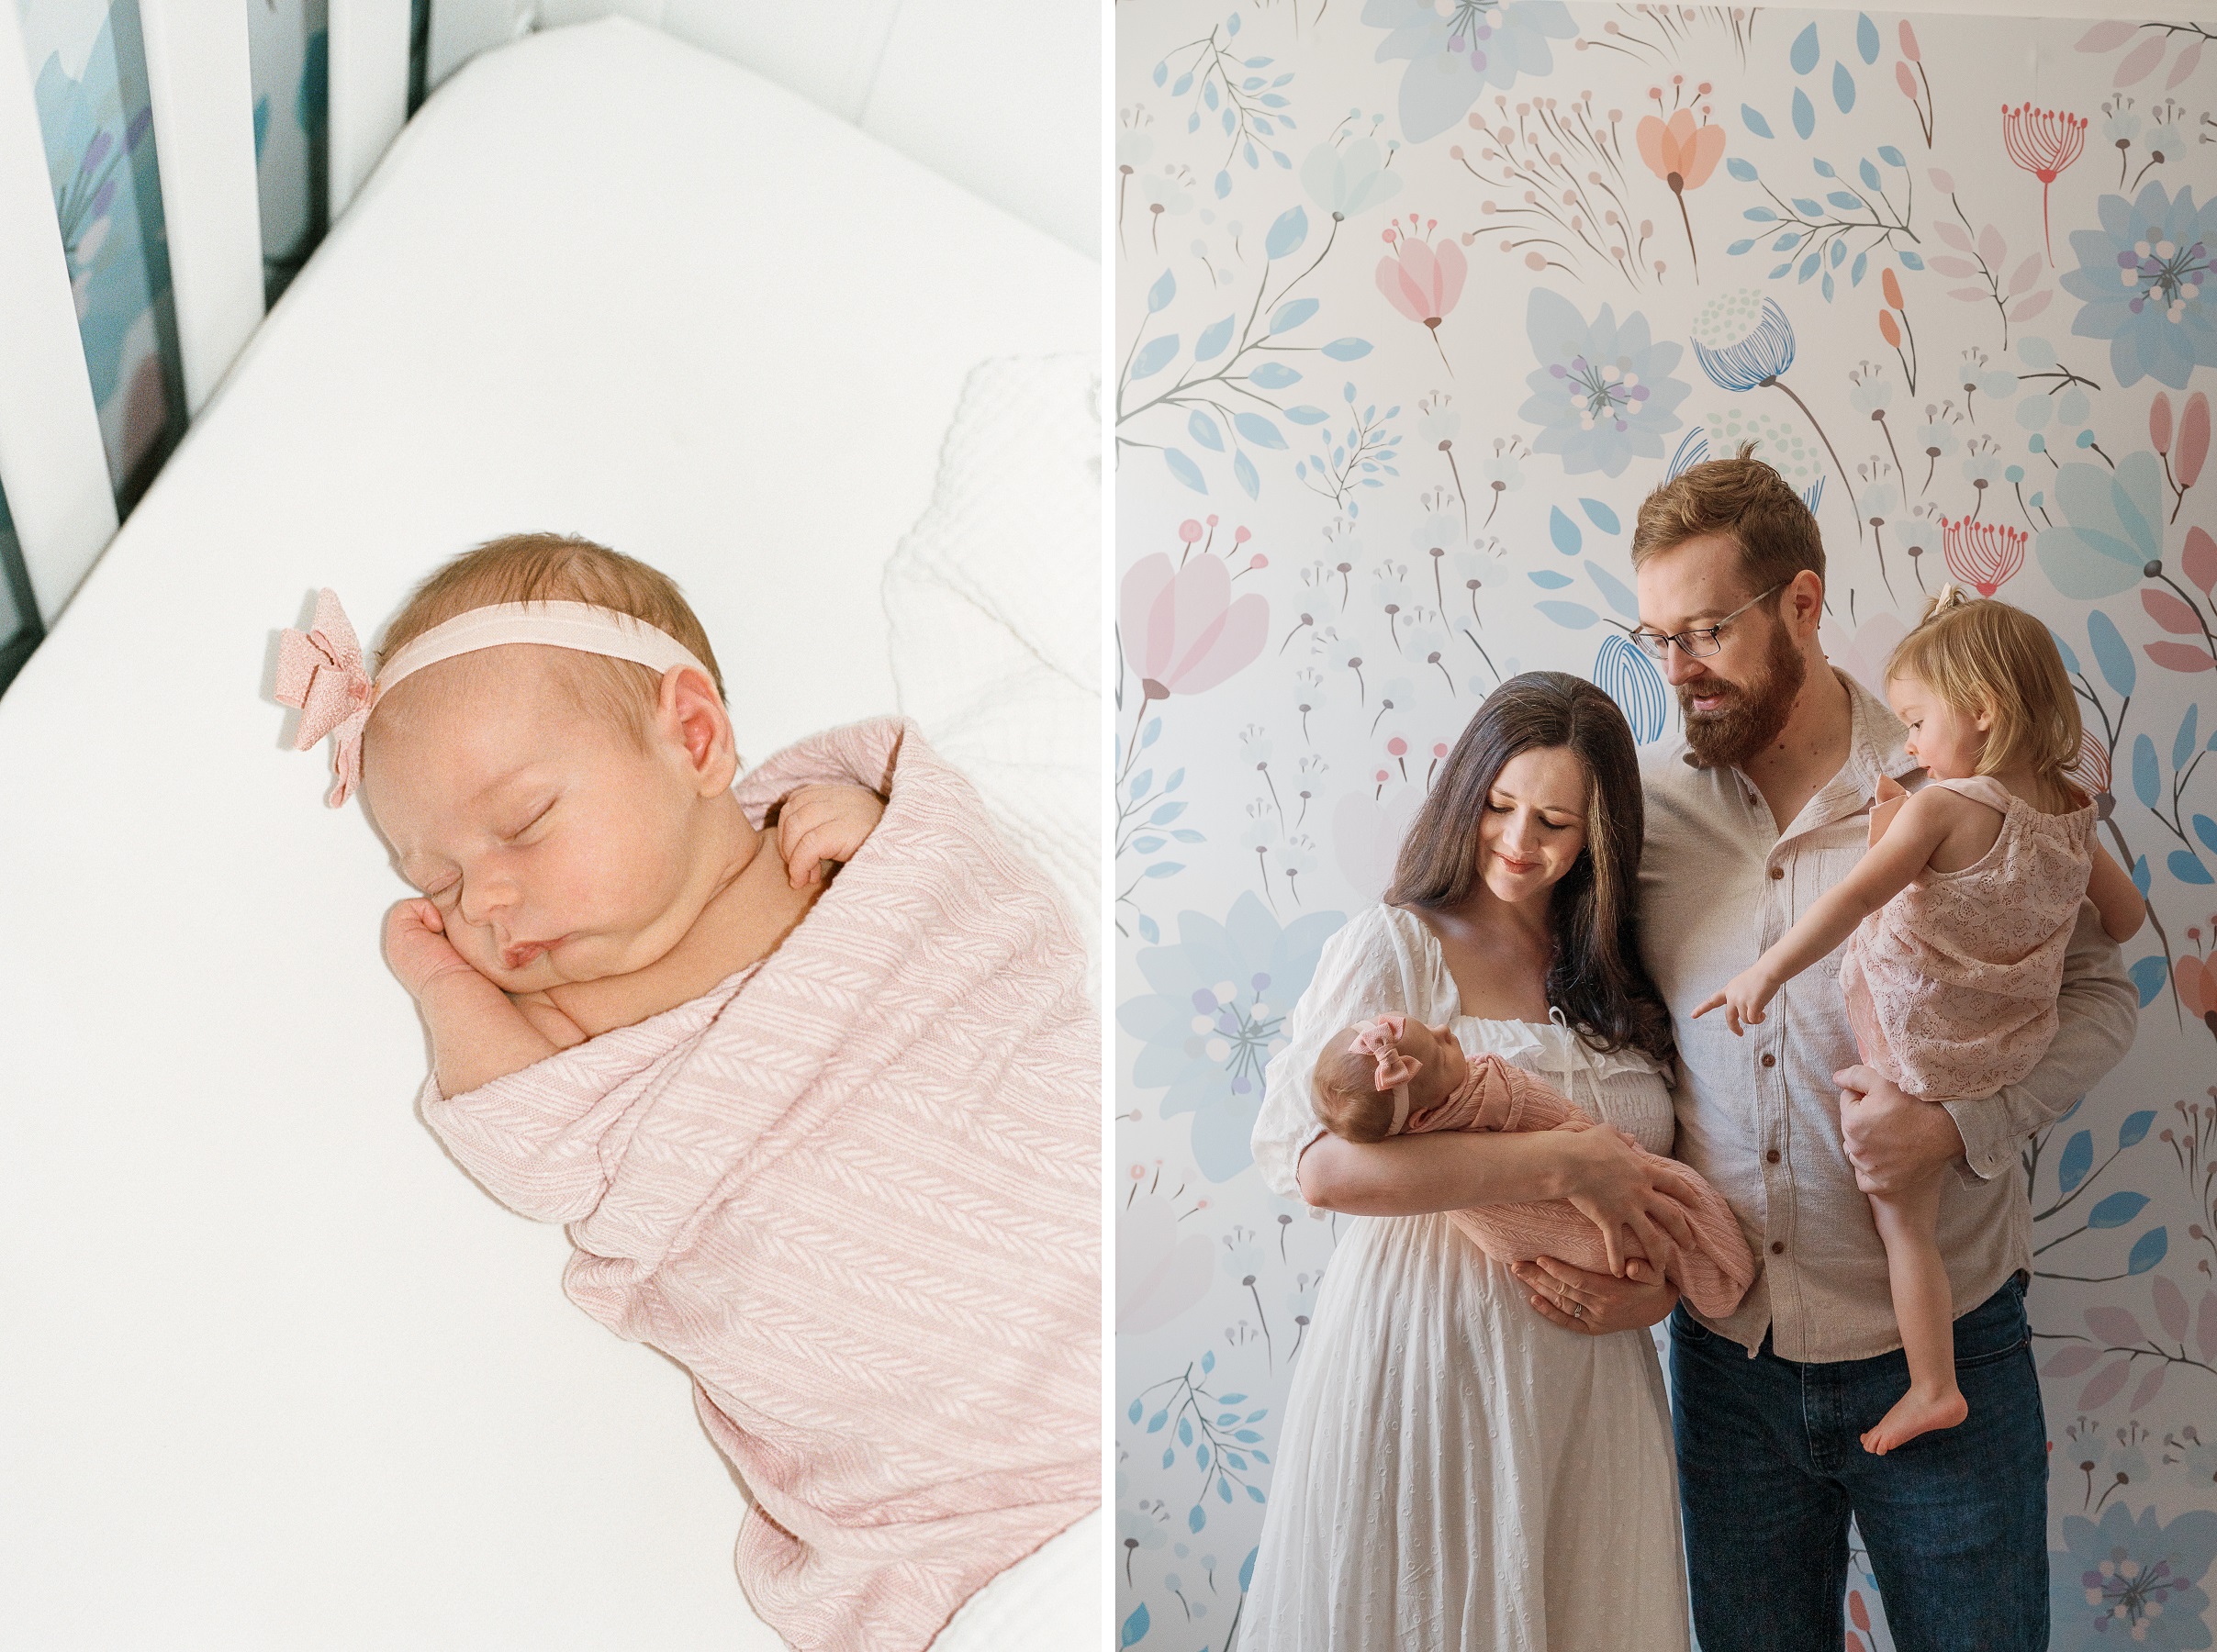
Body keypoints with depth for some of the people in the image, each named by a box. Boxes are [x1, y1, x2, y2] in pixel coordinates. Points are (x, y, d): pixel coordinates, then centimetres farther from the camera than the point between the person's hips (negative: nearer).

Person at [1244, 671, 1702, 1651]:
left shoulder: (1616, 981, 13)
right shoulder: (1394, 947, -6)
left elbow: (1670, 1183, 17)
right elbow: (1318, 1162, -21)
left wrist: (1656, 1291, -6)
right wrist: (1564, 1163, -21)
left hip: (1588, 1383, 5)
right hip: (1426, 1363, -5)